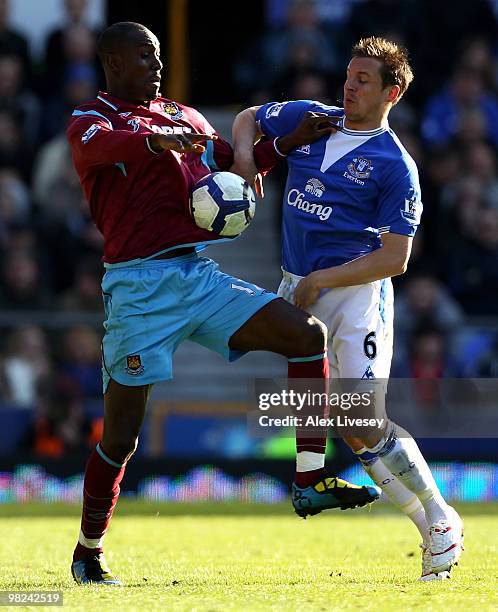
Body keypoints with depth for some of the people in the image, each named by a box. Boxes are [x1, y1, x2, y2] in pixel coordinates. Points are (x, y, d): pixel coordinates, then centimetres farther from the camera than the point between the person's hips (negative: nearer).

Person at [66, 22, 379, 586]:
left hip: (201, 276, 6)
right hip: (139, 285, -6)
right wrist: (156, 138, -45)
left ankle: (311, 481, -9)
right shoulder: (89, 117, 0)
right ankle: (88, 551, 12)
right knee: (121, 435, -5)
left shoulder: (185, 117, 22)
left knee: (306, 333, -10)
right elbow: (98, 144, -24)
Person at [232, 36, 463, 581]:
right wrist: (244, 157, 3)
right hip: (296, 290, 6)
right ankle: (432, 534, 7)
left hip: (356, 291, -6)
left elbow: (394, 258, -12)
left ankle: (441, 519, -1)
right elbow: (248, 119, 25)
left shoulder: (395, 165, -8)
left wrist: (321, 281, -17)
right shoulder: (310, 119, 9)